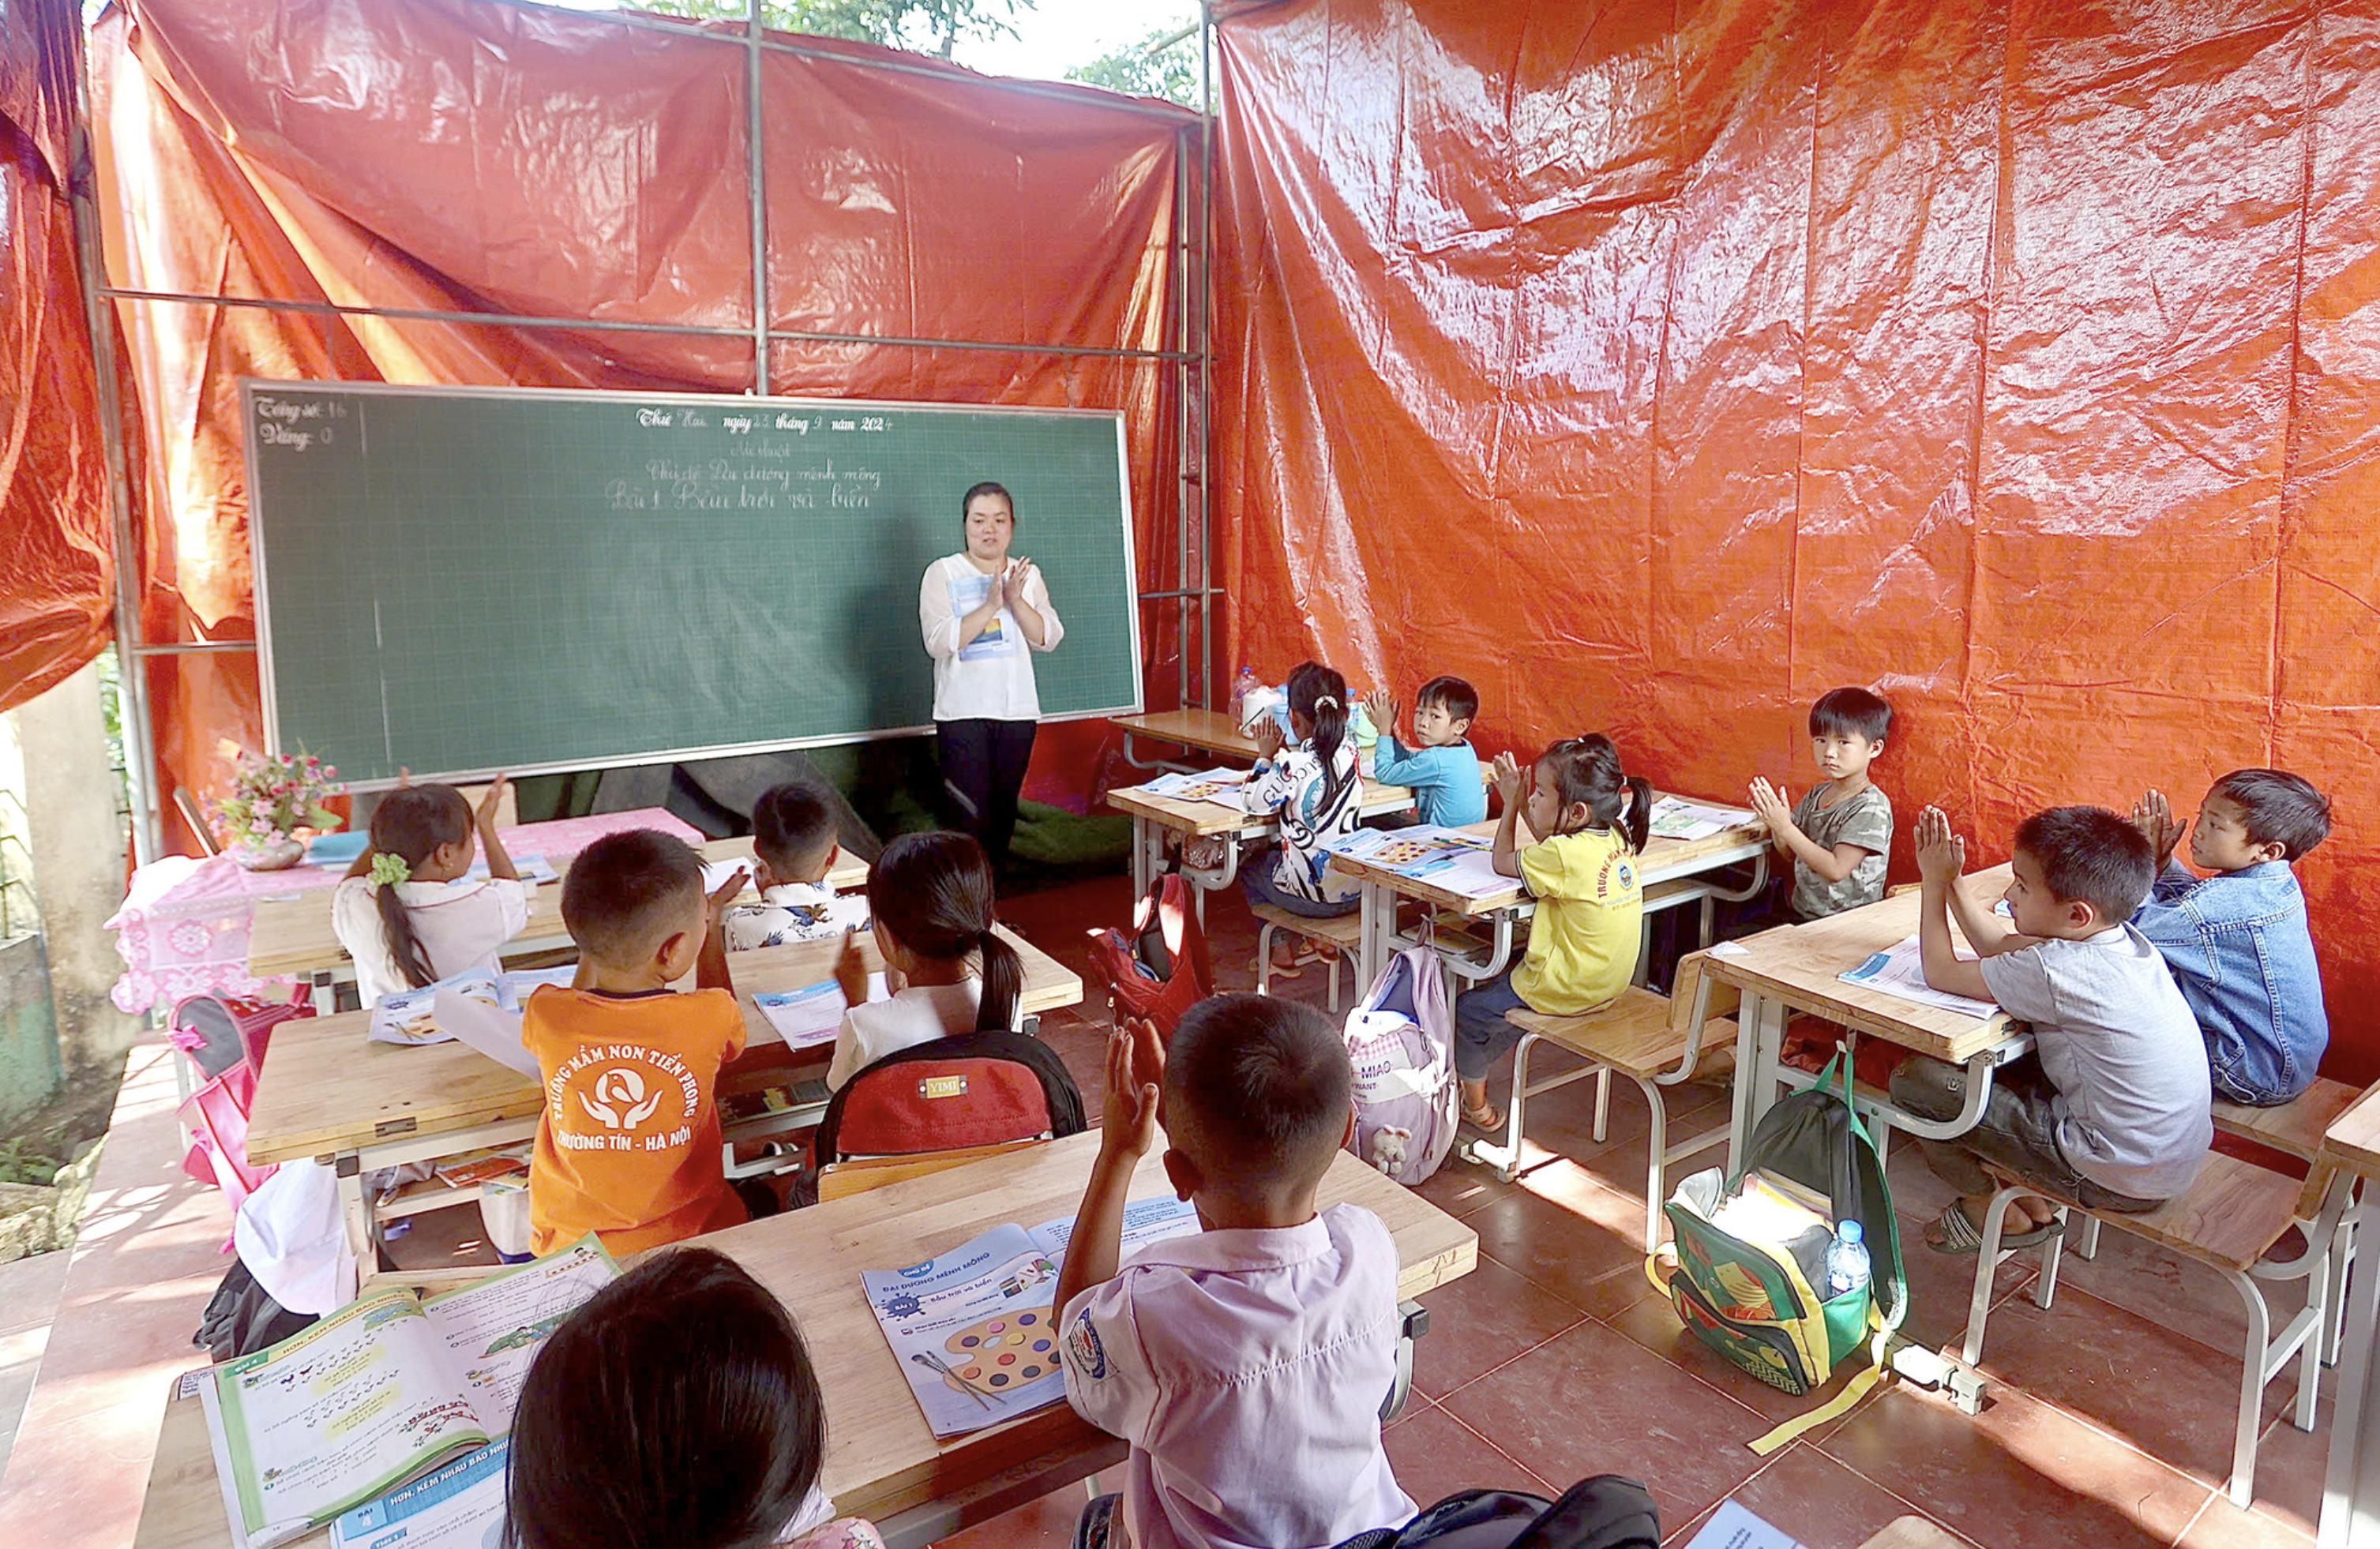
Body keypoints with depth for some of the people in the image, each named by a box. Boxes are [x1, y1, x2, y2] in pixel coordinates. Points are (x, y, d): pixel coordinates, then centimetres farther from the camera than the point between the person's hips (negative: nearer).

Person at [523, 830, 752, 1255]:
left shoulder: (545, 1016, -18)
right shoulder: (712, 1018, -22)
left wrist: (597, 933, 16)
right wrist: (713, 923, 14)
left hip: (570, 1245, 2)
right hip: (689, 1237, -1)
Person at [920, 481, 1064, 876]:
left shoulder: (1027, 575, 11)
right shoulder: (943, 573, -1)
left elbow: (1049, 638, 0)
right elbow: (939, 642, -14)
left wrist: (1016, 601, -14)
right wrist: (990, 605, -19)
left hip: (1017, 710, 4)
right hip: (963, 713, -4)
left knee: (1004, 813, 11)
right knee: (972, 818, -9)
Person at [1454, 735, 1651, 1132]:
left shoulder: (1564, 856, -28)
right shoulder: (1618, 839, -4)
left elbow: (1503, 861, -11)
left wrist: (1512, 803, -3)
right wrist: (1522, 804, 8)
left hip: (1565, 990, -9)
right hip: (1609, 982, 9)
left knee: (1467, 1011, 10)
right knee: (1501, 989, 30)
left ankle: (1476, 1106, 26)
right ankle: (1476, 1070, 44)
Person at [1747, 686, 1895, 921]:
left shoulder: (1872, 807, -14)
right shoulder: (1817, 795, 8)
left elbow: (1837, 869, -21)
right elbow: (1791, 853, 13)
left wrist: (1785, 827, -21)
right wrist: (1775, 822, -8)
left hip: (1845, 924, -7)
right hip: (1800, 913, 7)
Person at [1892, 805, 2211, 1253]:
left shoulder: (2055, 970, -28)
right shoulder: (2120, 937, -3)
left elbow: (1941, 974, -13)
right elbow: (2003, 946, 12)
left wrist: (1935, 883, -5)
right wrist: (1950, 881, 5)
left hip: (2122, 1180, -9)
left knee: (1915, 1079, -8)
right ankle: (2034, 1200, 24)